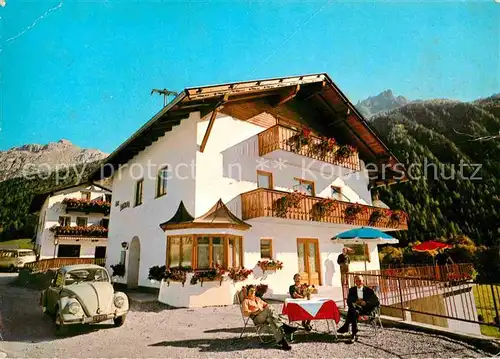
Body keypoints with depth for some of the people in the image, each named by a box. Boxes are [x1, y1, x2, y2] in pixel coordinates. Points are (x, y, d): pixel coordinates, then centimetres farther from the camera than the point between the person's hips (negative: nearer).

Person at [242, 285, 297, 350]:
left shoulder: (258, 299, 33)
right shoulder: (246, 301, 14)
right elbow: (245, 313, -2)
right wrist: (255, 312, -13)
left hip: (266, 316, 5)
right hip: (256, 318, -5)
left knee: (271, 319, -35)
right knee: (269, 309, -35)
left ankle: (281, 340, -48)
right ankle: (284, 326, -40)